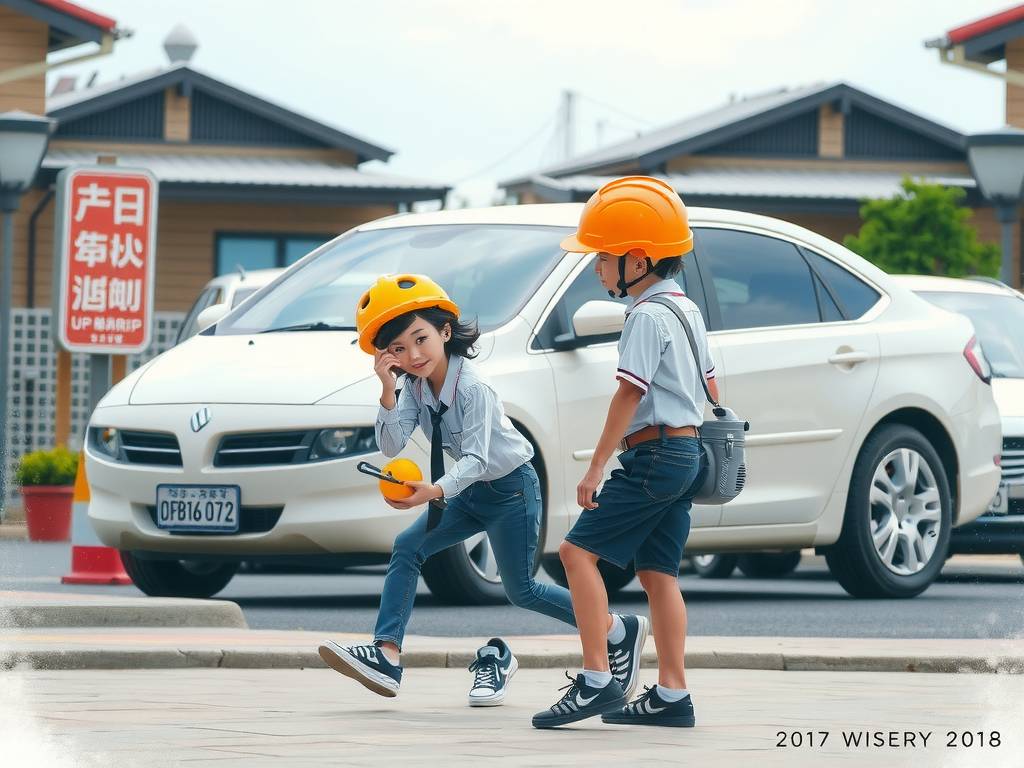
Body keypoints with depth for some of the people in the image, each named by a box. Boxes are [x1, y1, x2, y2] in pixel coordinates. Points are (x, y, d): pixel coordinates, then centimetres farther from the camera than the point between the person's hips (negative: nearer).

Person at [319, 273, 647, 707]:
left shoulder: (472, 387, -27)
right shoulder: (415, 388, -6)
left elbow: (477, 458, -32)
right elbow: (391, 447, -14)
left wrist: (436, 491, -50)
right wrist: (388, 392, -26)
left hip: (511, 487, -7)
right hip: (472, 490, 7)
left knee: (521, 591, -1)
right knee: (407, 549, -9)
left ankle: (621, 632, 13)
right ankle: (387, 656, -15)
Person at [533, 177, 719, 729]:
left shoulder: (647, 317, -14)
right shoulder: (686, 308, 15)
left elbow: (629, 396, -19)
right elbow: (709, 386, 23)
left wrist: (595, 470, -19)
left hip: (655, 454, -10)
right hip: (686, 454, 10)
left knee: (579, 552, -11)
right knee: (658, 573, 10)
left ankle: (596, 682, -17)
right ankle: (671, 696, 7)